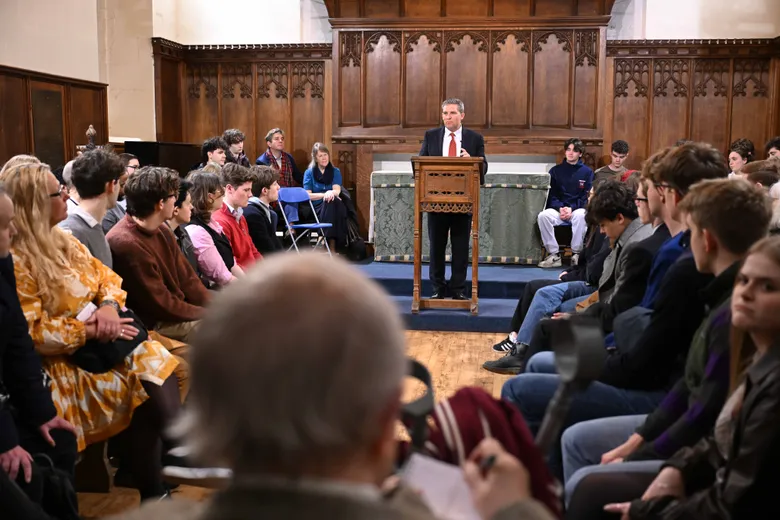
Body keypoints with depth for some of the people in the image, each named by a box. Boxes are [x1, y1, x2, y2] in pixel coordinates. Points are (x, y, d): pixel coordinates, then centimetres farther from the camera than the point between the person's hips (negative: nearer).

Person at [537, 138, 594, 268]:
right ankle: (554, 255, -24)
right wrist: (560, 208, -11)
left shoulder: (587, 172, 8)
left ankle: (577, 254, -24)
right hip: (558, 209, 2)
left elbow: (587, 196, 1)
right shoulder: (555, 171, 13)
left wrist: (572, 208, -14)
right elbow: (551, 195, 8)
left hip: (578, 209, -2)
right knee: (543, 216, -31)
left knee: (580, 216, -38)